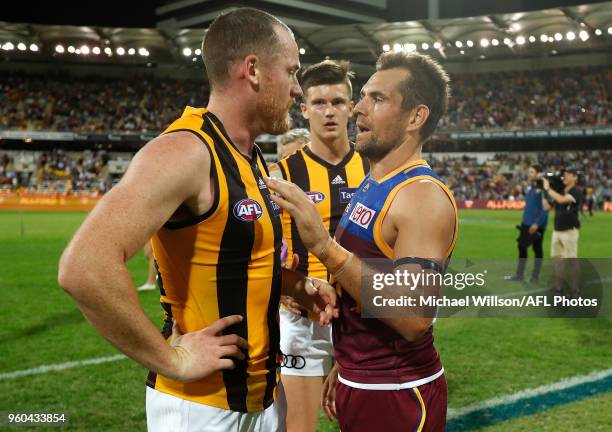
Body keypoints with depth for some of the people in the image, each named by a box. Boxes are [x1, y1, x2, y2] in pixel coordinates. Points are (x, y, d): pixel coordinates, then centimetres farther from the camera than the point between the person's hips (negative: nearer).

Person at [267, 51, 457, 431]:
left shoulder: (424, 197, -21)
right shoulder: (370, 186, 9)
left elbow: (414, 317, -31)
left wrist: (325, 246, -34)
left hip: (397, 396, -9)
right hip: (358, 383, 9)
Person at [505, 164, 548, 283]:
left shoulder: (542, 189, -14)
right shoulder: (530, 188, 11)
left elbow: (545, 208, -18)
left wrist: (537, 224, -22)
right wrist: (524, 221, 15)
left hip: (537, 225, -8)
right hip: (526, 224, 8)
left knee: (537, 249, 3)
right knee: (521, 247, 9)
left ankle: (535, 276, 12)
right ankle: (519, 274, 16)